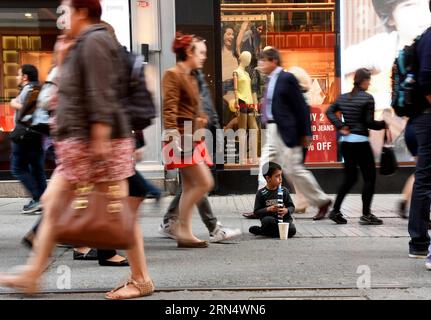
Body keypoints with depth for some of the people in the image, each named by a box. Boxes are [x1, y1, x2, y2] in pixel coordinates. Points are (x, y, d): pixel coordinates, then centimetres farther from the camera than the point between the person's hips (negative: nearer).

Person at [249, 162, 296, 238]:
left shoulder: (284, 191, 3)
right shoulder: (261, 193, -3)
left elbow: (292, 206, 5)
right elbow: (256, 212, -3)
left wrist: (286, 210, -17)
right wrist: (268, 209, -20)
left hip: (284, 219, 3)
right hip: (270, 219, -3)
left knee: (292, 230, -27)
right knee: (267, 220, -38)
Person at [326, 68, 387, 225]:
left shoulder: (343, 97, 9)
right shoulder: (367, 98, -9)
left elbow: (329, 112, 5)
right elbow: (369, 123, -12)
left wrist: (341, 126, 2)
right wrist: (385, 124, 2)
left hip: (346, 142, 7)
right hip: (360, 142, -7)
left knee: (350, 177, 16)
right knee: (369, 177, 3)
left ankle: (335, 210, 11)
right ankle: (366, 215, 3)